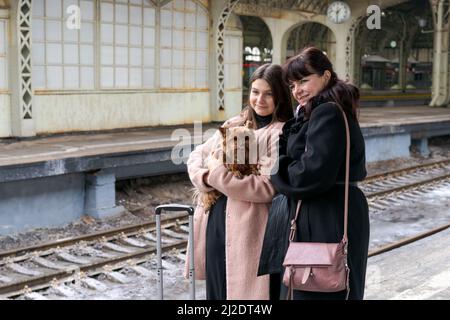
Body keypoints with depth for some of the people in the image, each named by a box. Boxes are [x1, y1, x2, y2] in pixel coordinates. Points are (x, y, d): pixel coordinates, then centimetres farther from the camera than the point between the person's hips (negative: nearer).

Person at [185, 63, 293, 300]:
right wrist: (205, 177, -10)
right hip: (215, 224, 6)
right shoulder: (234, 124, 13)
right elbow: (197, 156, 12)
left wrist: (218, 173, -13)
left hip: (247, 231, -6)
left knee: (240, 291, 2)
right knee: (217, 290, 16)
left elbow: (268, 187, -18)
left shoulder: (280, 132, -8)